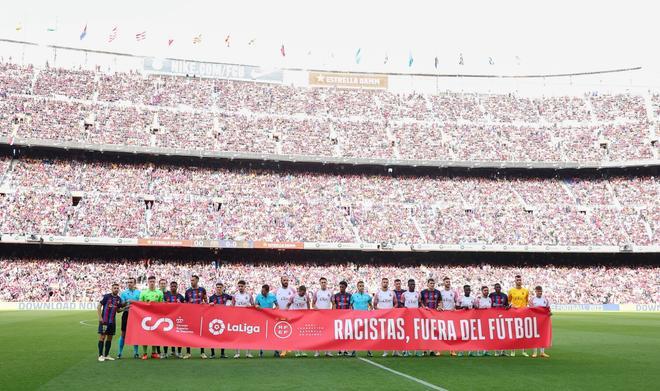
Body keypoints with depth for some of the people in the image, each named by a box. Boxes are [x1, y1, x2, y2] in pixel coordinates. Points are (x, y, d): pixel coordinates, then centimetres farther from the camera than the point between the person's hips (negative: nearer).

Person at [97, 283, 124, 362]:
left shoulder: (119, 299, 9)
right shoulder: (106, 296, -7)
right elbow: (99, 306, -6)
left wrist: (123, 308, -4)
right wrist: (100, 318, -12)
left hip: (112, 321, 6)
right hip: (104, 321, -5)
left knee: (110, 338, 8)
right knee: (102, 337, -4)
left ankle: (106, 355, 16)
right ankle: (100, 355, 3)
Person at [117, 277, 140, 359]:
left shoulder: (138, 292, 7)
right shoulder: (124, 292, 5)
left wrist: (133, 301, -12)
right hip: (126, 313, -1)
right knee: (123, 333, 2)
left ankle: (135, 352, 12)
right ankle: (120, 352, 12)